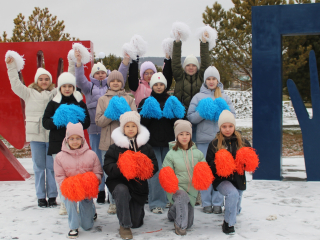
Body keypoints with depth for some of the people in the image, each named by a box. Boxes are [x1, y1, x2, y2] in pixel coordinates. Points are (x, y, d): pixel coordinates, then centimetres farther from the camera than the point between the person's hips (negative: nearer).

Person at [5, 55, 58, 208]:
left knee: (52, 167, 3)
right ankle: (41, 197, 15)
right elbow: (16, 85, 0)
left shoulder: (56, 93, 8)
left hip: (52, 135, 0)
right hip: (36, 135, 0)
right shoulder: (29, 94, 9)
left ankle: (52, 196, 13)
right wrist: (11, 66, -5)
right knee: (39, 167, 6)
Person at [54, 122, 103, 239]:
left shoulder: (91, 155, -5)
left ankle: (91, 210, 44)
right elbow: (59, 177, -4)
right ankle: (73, 227, -16)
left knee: (87, 226, 5)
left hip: (87, 190, 0)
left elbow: (98, 173, -3)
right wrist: (67, 187, -24)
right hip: (70, 189, 0)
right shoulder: (60, 157, -4)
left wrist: (91, 182, -24)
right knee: (69, 197, -38)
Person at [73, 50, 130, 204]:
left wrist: (126, 59, -9)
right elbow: (80, 80, -2)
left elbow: (121, 76, 3)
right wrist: (79, 62, -13)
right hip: (94, 128, 1)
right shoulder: (89, 87, 13)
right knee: (98, 160, 7)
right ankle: (100, 191, 17)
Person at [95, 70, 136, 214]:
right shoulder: (103, 99, 12)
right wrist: (111, 113, -11)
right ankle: (113, 202, 14)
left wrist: (125, 113, -14)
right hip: (108, 142, 1)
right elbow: (99, 122, 3)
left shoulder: (129, 99, 12)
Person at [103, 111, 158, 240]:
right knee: (122, 191, -40)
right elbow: (107, 167, -8)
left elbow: (154, 166, 1)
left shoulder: (146, 147, 5)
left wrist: (144, 167, -21)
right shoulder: (115, 147, -2)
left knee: (137, 223, 7)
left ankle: (138, 209, 46)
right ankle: (124, 226, -22)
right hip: (119, 182, -2)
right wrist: (120, 167, -28)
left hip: (139, 184, 2)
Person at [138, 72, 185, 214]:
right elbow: (142, 122, 0)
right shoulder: (146, 102, 7)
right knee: (156, 172, -8)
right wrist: (148, 114, -16)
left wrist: (174, 113, -7)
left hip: (167, 142, 3)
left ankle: (168, 198, 21)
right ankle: (156, 203, 0)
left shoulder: (171, 101, 14)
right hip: (152, 142, -2)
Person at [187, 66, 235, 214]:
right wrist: (203, 113, -14)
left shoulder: (224, 97, 12)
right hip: (203, 139, -1)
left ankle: (218, 203, 12)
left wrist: (222, 112, -11)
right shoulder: (198, 97, 8)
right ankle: (206, 203, 12)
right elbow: (191, 117, 2)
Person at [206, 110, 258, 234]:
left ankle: (230, 214, 59)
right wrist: (217, 165, -26)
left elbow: (252, 163, 5)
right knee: (233, 193, -34)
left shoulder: (243, 142, 1)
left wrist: (247, 162, -18)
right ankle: (228, 223, -13)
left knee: (235, 210, 18)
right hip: (221, 180, -3)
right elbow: (209, 165, -5)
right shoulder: (214, 144, -4)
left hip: (238, 179, 4)